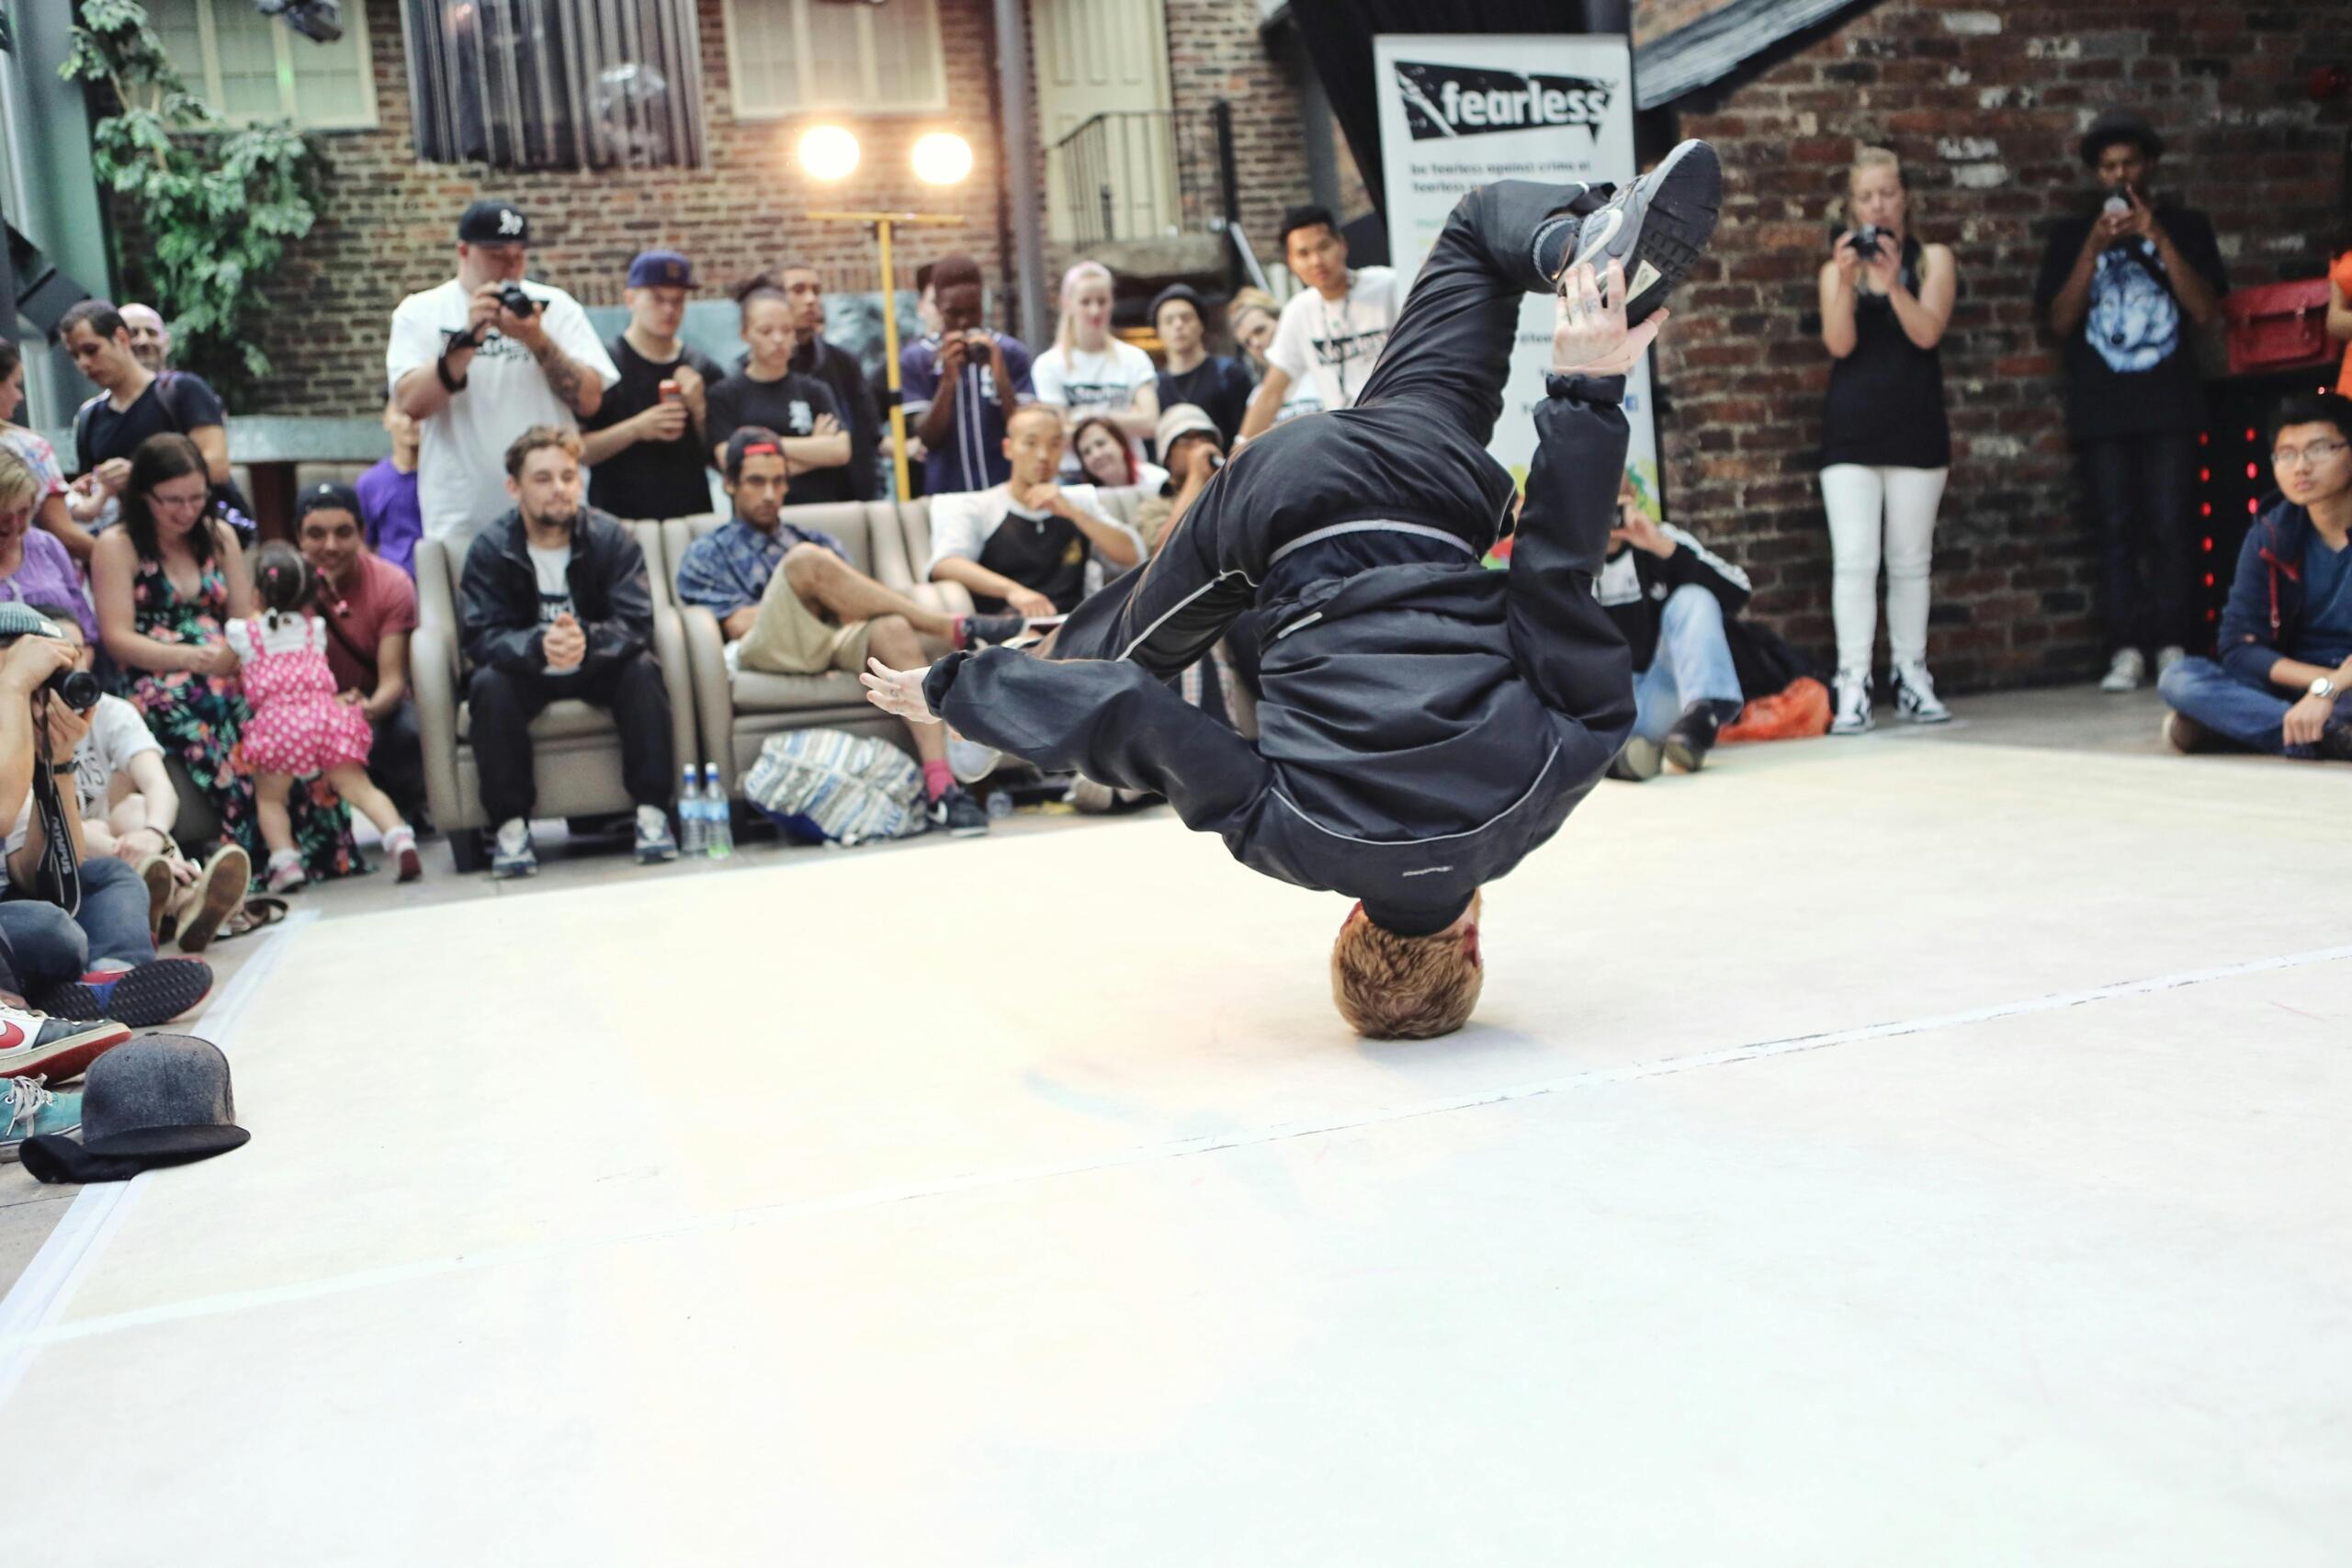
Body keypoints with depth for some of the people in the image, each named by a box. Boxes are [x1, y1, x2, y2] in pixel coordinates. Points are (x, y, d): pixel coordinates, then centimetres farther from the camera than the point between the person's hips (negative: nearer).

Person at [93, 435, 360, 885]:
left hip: (226, 675, 4)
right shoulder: (116, 546, 7)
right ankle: (258, 859, -38)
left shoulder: (220, 536, 21)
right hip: (157, 685, -3)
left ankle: (323, 850, -36)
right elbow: (118, 638, -2)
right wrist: (195, 657, -18)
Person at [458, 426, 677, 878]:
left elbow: (637, 624, -21)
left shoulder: (612, 538, -11)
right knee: (489, 684, -30)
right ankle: (511, 826, -24)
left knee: (643, 670, -29)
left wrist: (586, 641, -44)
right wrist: (539, 646, -42)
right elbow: (480, 636, -19)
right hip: (527, 674, 0)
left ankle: (652, 813, -24)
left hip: (598, 670, 0)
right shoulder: (489, 549, -9)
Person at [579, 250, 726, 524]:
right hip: (620, 519, -3)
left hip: (694, 517, 3)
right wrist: (635, 429, -15)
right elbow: (575, 450, -5)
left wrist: (699, 409, -3)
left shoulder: (704, 369, 11)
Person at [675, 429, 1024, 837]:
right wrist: (817, 594, 3)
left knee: (893, 627, -33)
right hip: (767, 650, -3)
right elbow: (738, 624, 4)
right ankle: (954, 629, -26)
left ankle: (940, 786, -46)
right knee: (807, 561, -31)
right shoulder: (706, 555, 23)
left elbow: (850, 609, 17)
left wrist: (834, 597, -7)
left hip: (835, 642, 3)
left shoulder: (818, 541, 34)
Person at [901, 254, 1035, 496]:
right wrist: (948, 381, -18)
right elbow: (928, 438, -5)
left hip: (1005, 489, 1)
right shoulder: (915, 359, -1)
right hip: (947, 493, 0)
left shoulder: (1010, 352, 1)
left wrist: (1000, 376, -18)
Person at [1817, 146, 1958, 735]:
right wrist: (1846, 281, -17)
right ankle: (1853, 686, -11)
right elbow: (1839, 343, -5)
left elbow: (1927, 332, -8)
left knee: (1910, 561, 5)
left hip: (1914, 427, 0)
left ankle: (1912, 679, 13)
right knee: (1854, 560, -10)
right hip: (1850, 430, 0)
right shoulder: (1837, 267, 9)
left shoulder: (1933, 258, 8)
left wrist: (1891, 282, -21)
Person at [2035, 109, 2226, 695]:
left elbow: (2205, 310, -2)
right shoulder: (2071, 234, 11)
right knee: (2116, 529, -3)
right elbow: (2061, 319, 1)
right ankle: (2126, 650, -2)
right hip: (2100, 409, 0)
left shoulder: (2185, 225, 10)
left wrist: (2157, 238, -9)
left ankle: (2172, 646, 0)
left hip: (2170, 404, 0)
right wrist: (2095, 246, -10)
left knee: (2169, 526, -6)